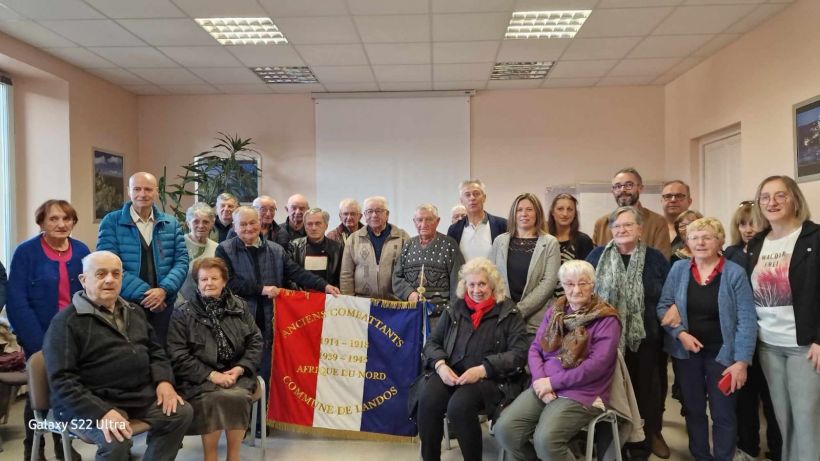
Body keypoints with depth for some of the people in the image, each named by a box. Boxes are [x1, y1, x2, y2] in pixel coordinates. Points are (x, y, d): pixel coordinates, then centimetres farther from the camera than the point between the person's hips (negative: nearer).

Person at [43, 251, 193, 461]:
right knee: (116, 439, -32)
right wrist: (101, 413, -27)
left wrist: (164, 380, -1)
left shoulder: (135, 312, 14)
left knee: (182, 412, -6)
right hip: (90, 403, -7)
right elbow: (62, 380, -16)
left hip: (140, 395, 7)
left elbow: (155, 350, 21)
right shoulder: (67, 322, -9)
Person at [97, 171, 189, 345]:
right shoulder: (111, 222, -2)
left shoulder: (171, 224, 8)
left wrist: (164, 289, -15)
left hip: (162, 304, 3)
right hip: (126, 304, -3)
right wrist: (144, 293, -17)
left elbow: (182, 260, 3)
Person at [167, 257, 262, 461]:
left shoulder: (239, 306, 9)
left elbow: (256, 341, 8)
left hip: (235, 373, 2)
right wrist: (211, 375, -15)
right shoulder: (183, 314, 2)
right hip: (199, 378, -1)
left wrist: (241, 368, -9)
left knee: (237, 397, -29)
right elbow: (178, 356, -6)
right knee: (214, 399, -32)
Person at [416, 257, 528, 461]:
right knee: (427, 402, -26)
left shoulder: (508, 313, 1)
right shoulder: (455, 309, 12)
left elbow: (519, 353, -7)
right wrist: (440, 365, -7)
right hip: (451, 372, 4)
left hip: (490, 378, -3)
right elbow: (432, 342, 15)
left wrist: (482, 370, -18)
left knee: (459, 406, -32)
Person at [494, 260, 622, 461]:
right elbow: (535, 349, 10)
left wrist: (553, 382, -14)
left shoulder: (606, 320, -5)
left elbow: (597, 364, -15)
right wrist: (540, 379, -11)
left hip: (581, 393, -5)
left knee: (545, 440, -29)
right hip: (545, 386, 5)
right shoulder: (555, 311, 13)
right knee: (504, 429, -15)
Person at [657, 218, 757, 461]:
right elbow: (663, 306, 1)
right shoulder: (678, 268, -2)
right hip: (686, 351, 3)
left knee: (723, 413, 5)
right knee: (693, 410, 15)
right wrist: (680, 333, -14)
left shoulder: (735, 273, -9)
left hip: (721, 353, -2)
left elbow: (746, 320, -11)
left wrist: (742, 360, -15)